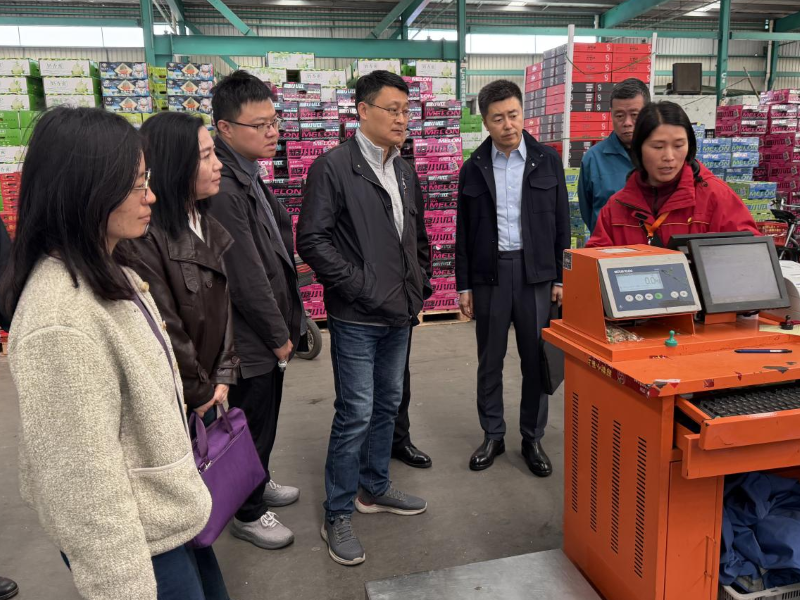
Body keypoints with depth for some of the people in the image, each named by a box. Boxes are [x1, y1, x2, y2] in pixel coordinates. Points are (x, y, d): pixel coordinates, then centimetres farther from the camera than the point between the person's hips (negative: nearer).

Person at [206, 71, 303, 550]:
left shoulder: (249, 176, 7)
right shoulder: (222, 190, -25)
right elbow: (246, 279, -24)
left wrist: (288, 322, 10)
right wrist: (279, 336, -12)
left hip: (268, 331, 9)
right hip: (250, 341, -9)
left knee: (264, 421, 25)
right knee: (255, 426, 10)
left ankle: (258, 483, 47)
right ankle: (249, 513, 31)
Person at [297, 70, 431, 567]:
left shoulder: (406, 172, 13)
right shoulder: (333, 167, -10)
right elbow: (313, 240, -15)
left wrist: (419, 290, 12)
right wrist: (359, 285, -16)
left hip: (399, 316, 7)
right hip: (357, 318, -7)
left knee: (388, 405, 17)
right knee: (356, 414, -2)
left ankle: (375, 489, 36)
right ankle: (338, 515, 16)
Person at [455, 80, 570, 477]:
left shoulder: (547, 161, 2)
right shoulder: (473, 168, 3)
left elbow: (561, 224, 5)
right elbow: (463, 232, 5)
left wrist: (561, 278, 1)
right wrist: (463, 286, 3)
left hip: (535, 271, 0)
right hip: (489, 272, 1)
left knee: (536, 359, 6)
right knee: (490, 360, 9)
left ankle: (533, 440, 21)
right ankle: (492, 436, 24)